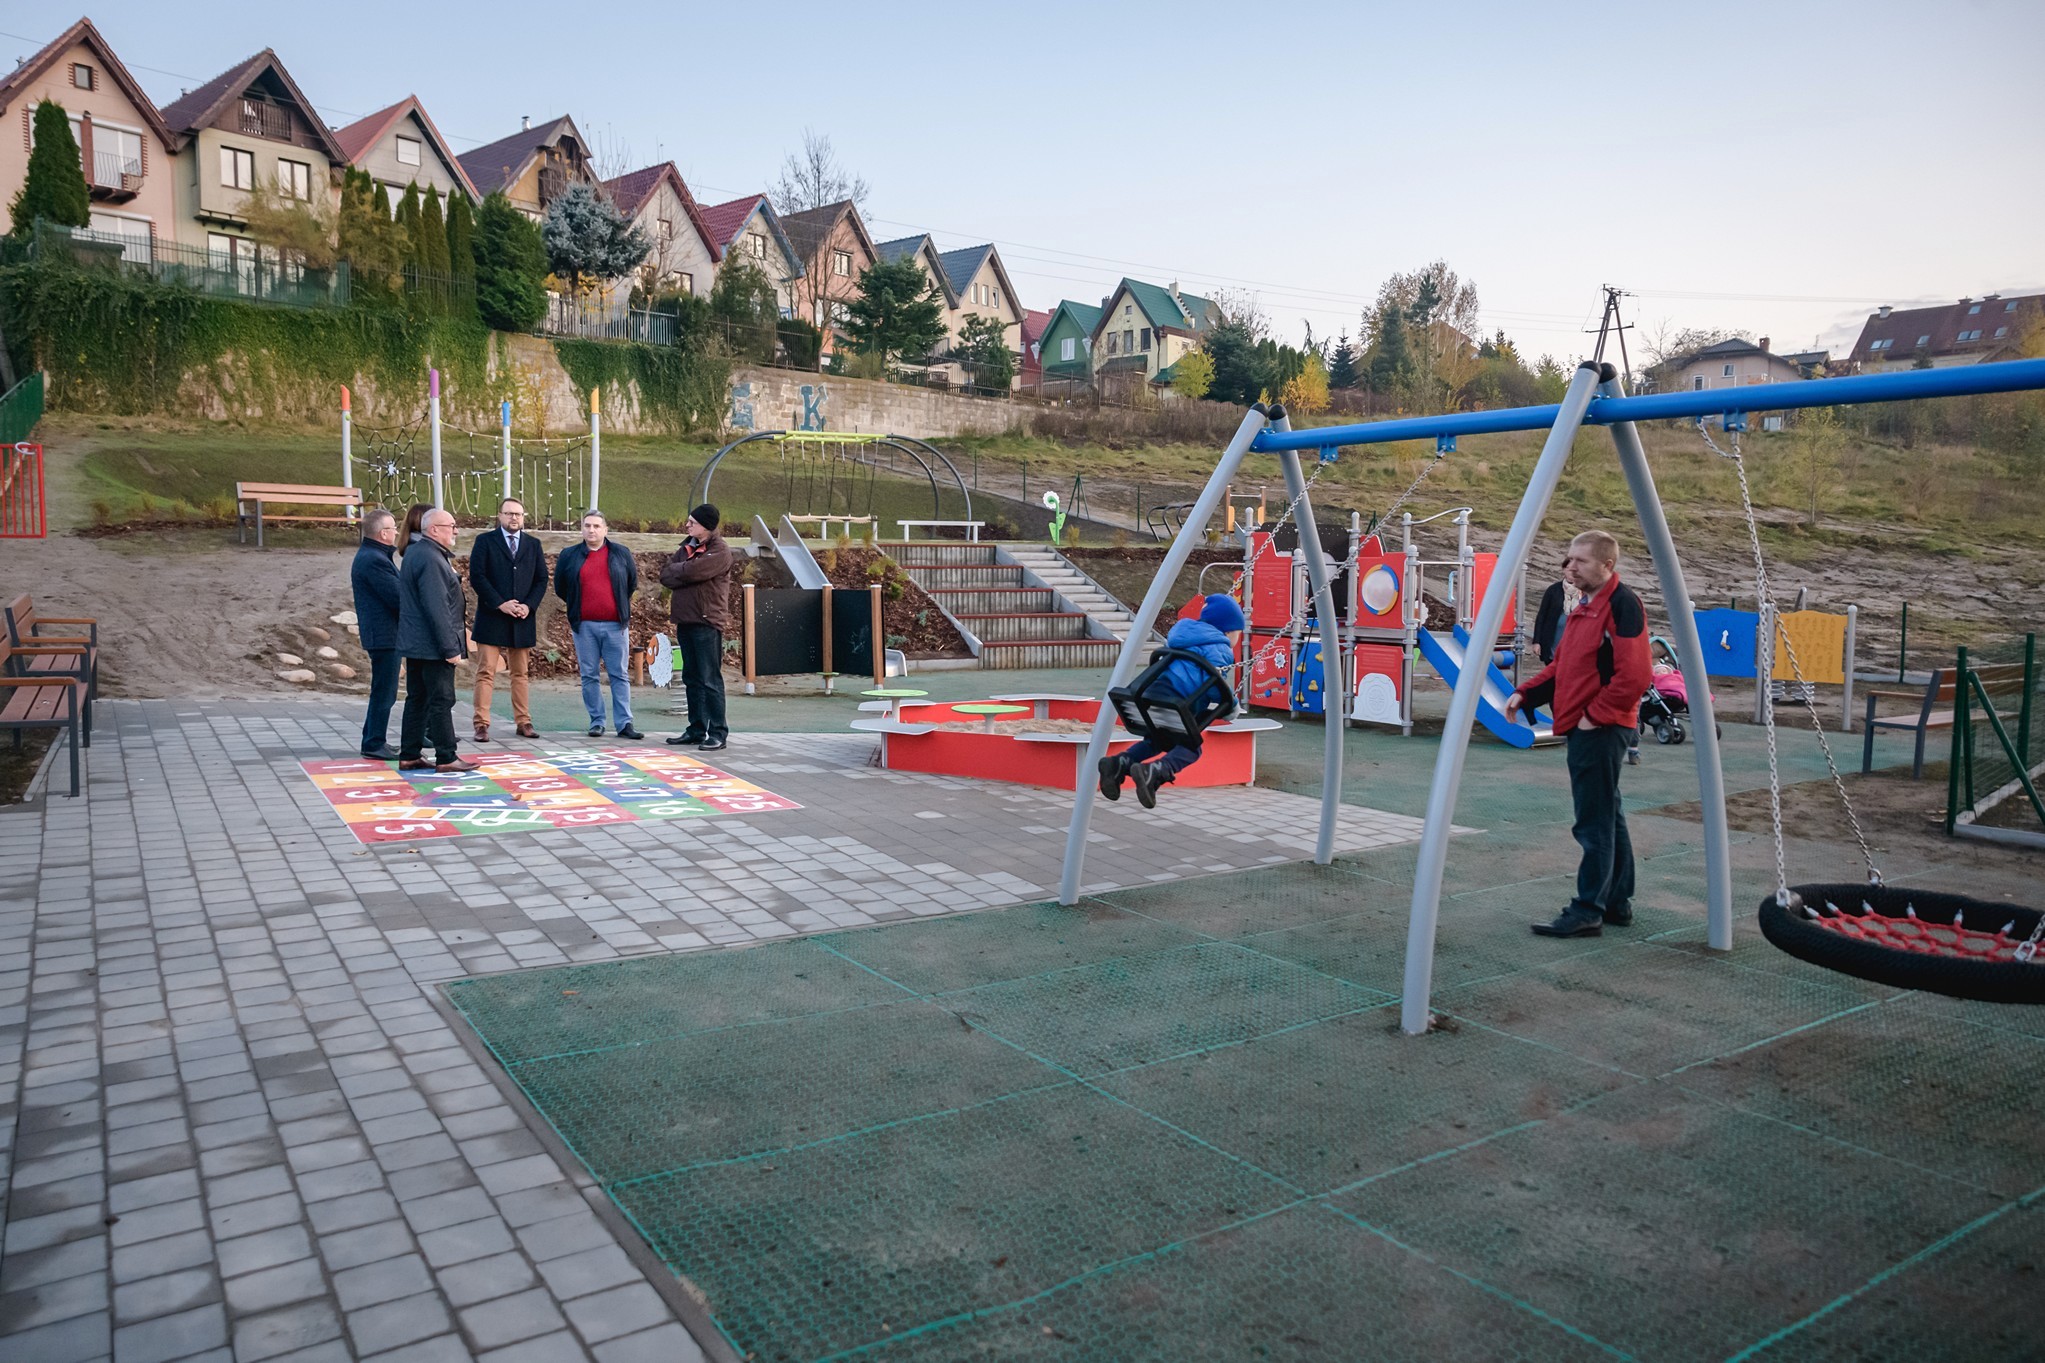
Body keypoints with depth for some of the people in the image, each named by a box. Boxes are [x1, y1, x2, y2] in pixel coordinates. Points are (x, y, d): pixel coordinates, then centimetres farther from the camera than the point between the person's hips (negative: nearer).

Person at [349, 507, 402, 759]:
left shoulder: (369, 555, 15)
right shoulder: (375, 560, -19)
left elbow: (394, 592, 15)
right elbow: (397, 597, -21)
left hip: (379, 632, 11)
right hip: (384, 634, -11)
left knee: (383, 691, 19)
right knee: (384, 692, -4)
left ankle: (373, 739, 28)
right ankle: (374, 744, 3)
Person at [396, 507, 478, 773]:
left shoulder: (414, 552, 14)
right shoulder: (430, 559, -19)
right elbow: (437, 608, -23)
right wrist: (450, 648, -21)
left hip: (415, 643, 10)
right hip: (433, 645, -10)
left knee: (417, 699, 13)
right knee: (441, 700, -4)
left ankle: (409, 756, 18)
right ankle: (446, 758, 1)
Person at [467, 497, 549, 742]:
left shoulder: (534, 544, 12)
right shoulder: (485, 541, 2)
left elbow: (541, 579, 9)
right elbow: (476, 576, -6)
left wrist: (529, 605, -7)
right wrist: (500, 604, -14)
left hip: (522, 620, 3)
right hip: (491, 618, -3)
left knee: (520, 674, 10)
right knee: (486, 673, -4)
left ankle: (523, 722, 14)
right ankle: (482, 724, -3)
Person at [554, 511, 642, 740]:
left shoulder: (621, 554, 6)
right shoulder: (569, 555, 6)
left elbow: (633, 583, 18)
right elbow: (560, 587, 18)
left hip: (615, 625, 0)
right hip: (584, 626, 1)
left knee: (619, 675, 0)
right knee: (589, 676, 3)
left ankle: (625, 723, 2)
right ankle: (596, 722, 11)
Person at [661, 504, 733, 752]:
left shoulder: (719, 552, -10)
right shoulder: (687, 547, 16)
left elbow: (690, 571, -21)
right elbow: (665, 576, 8)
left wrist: (676, 569, 0)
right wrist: (683, 574, -10)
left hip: (707, 622, -8)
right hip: (685, 620, 8)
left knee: (710, 680, -7)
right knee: (691, 679, 12)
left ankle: (718, 733, -3)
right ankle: (696, 729, 19)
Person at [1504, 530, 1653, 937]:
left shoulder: (1622, 604, -13)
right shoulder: (1584, 607, 17)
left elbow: (1633, 675, -21)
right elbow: (1561, 664, 21)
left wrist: (1596, 716, -17)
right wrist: (1525, 693, 7)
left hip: (1602, 728, -10)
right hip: (1582, 726, 10)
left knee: (1595, 822, -7)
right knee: (1606, 817, 14)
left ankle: (1588, 911, -3)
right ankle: (1617, 903, 22)